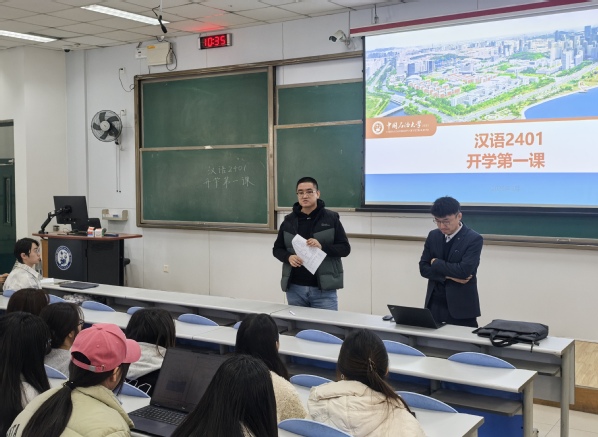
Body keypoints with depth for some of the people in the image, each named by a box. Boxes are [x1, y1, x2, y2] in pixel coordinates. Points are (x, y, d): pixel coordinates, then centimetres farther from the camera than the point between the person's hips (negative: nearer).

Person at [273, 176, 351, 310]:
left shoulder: (331, 218, -1)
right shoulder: (289, 220, 8)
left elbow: (345, 248, -2)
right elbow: (277, 249, 13)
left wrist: (322, 247, -19)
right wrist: (288, 257, -9)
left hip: (324, 288, -3)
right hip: (295, 288, 3)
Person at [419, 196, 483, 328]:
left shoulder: (474, 239, -10)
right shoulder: (433, 236, 7)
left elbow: (464, 270, -20)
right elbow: (423, 268, 4)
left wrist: (436, 263, -8)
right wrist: (448, 276, -11)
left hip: (461, 307, -4)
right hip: (434, 304, 5)